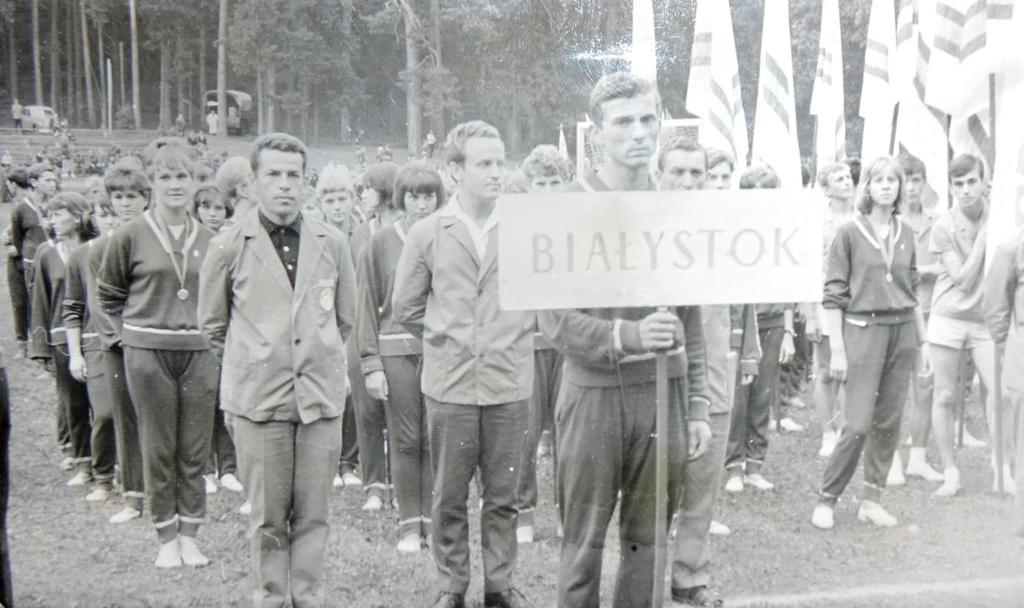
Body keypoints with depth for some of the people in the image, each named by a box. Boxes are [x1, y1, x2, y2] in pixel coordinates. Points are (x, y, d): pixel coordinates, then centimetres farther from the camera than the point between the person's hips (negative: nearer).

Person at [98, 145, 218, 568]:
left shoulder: (208, 239, 4)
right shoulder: (131, 236, -2)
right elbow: (108, 293, 8)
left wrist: (206, 328, 6)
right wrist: (138, 327, 4)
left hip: (199, 353, 2)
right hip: (147, 353, -2)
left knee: (195, 450, 6)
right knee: (158, 449, 5)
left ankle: (189, 535, 18)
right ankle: (167, 538, 17)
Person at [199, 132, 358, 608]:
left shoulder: (332, 243, 5)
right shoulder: (230, 246, 0)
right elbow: (212, 322, 11)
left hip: (319, 395, 2)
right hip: (257, 399, -2)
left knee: (312, 515, 6)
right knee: (268, 518, 5)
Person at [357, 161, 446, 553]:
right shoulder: (382, 242, 4)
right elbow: (367, 306, 3)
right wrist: (371, 363, -3)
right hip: (396, 349, -1)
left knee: (434, 439, 2)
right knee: (405, 440, 3)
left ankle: (432, 520, 13)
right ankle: (409, 524, 12)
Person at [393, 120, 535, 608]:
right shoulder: (427, 234, 1)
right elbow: (405, 307, 9)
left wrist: (513, 334, 9)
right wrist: (446, 340, 11)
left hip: (509, 383, 0)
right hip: (449, 383, 0)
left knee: (502, 495, 10)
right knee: (449, 497, 9)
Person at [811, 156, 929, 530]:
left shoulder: (905, 233, 9)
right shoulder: (849, 232, -4)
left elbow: (913, 292, 14)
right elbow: (833, 294, -6)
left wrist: (922, 342, 12)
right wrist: (837, 350, -10)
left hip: (902, 331, 5)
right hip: (863, 330, -5)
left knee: (889, 422, 6)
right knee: (858, 424, -7)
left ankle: (871, 500, 16)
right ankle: (826, 499, 7)